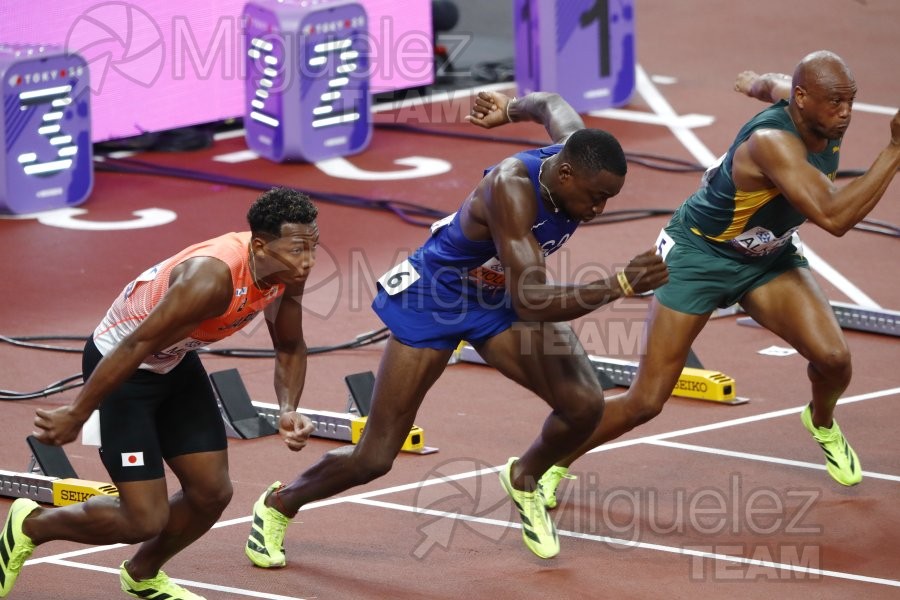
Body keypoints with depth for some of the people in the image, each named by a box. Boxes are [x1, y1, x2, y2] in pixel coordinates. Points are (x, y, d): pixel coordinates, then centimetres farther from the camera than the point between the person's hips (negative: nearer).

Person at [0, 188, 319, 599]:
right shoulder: (211, 278, -38)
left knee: (212, 493, 8)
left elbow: (289, 347, 6)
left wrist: (289, 411, -11)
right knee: (146, 519, -8)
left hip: (175, 361, 8)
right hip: (121, 366, -8)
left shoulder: (287, 270, -12)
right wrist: (75, 416, -22)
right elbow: (136, 346, -30)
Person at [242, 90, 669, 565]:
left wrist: (511, 109, 25)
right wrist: (620, 285, -49)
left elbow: (551, 105, 7)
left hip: (500, 297, 6)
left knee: (584, 405, -13)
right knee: (374, 458, -3)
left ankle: (525, 479, 19)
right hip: (435, 295, -6)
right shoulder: (511, 188, -40)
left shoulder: (578, 153, -19)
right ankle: (279, 504, 27)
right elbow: (531, 304, -45)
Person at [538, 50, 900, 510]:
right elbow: (833, 218, -47)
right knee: (646, 402, -7)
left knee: (833, 357, -14)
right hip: (698, 253, -7)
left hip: (768, 257, 7)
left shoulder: (824, 115, -13)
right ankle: (546, 467, 16)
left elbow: (774, 84, 13)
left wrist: (757, 83, 38)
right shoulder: (773, 141, -38)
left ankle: (822, 423, 23)